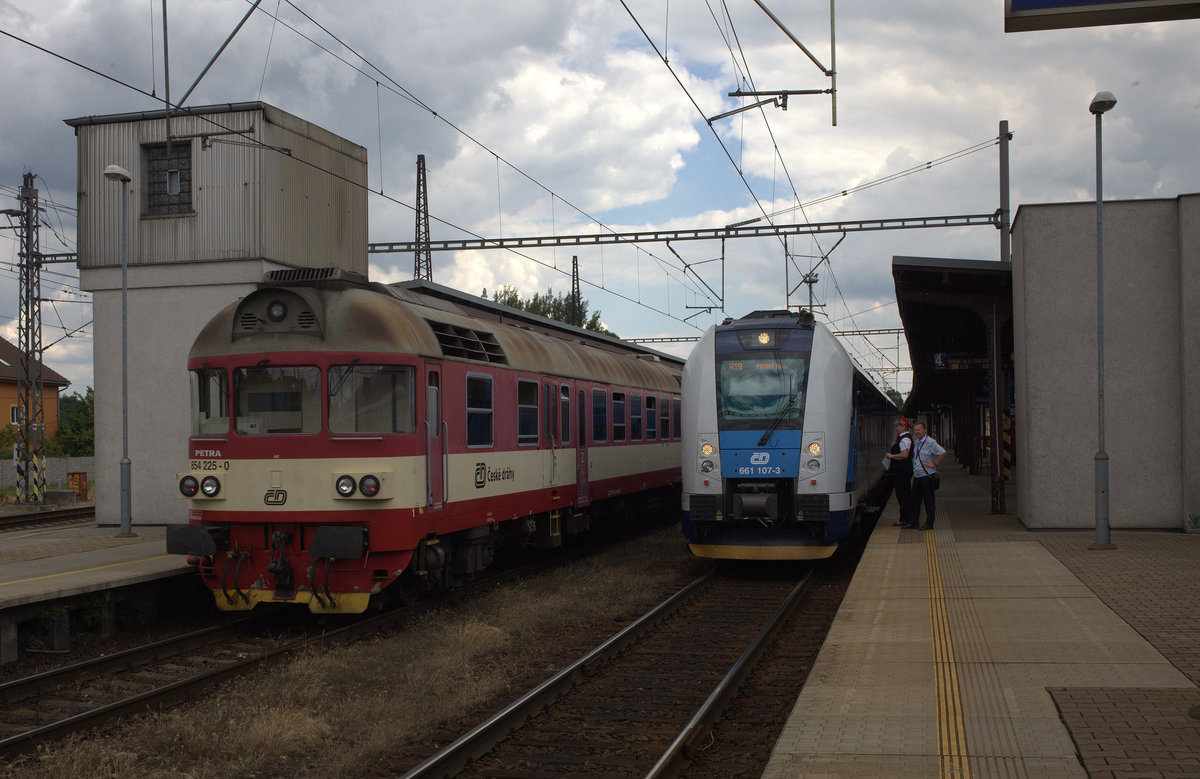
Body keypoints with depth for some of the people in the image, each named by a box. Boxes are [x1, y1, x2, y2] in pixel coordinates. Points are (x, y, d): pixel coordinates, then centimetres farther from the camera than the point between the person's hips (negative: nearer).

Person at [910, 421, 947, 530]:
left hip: (927, 476, -8)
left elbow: (943, 453, -22)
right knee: (915, 498, 11)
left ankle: (929, 523, 5)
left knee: (928, 500, -1)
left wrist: (935, 464, -18)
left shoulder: (930, 442, -14)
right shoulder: (916, 442, 12)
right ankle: (913, 520, 19)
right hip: (917, 475, 8)